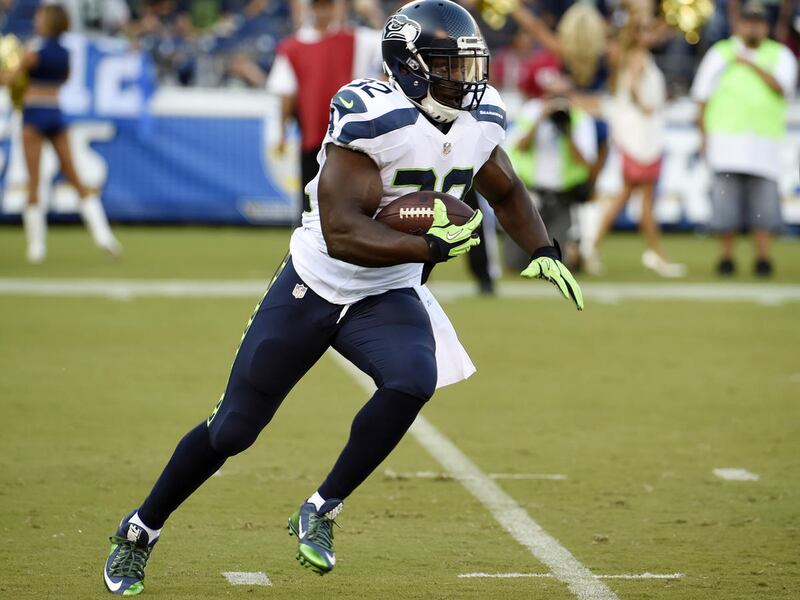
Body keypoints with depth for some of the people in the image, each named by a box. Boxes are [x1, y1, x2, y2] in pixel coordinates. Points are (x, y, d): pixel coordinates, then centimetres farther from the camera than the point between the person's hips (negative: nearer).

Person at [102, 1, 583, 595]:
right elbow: (342, 234, -32)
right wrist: (433, 245, -35)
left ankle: (320, 513, -9)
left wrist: (542, 250, 1)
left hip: (388, 298, 4)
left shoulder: (478, 121, -5)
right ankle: (139, 531, 27)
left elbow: (506, 192, 16)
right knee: (233, 428, 4)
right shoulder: (372, 117, -27)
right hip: (312, 288, -4)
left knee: (413, 381, -28)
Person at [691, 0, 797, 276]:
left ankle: (763, 257, -2)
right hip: (726, 137, 0)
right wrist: (704, 134, 4)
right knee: (726, 198, -6)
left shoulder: (780, 55, 12)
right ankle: (726, 257, 1)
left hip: (766, 138, 0)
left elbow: (782, 87, -7)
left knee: (764, 199, -6)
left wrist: (751, 63, -9)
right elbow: (702, 95, 12)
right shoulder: (720, 53, 14)